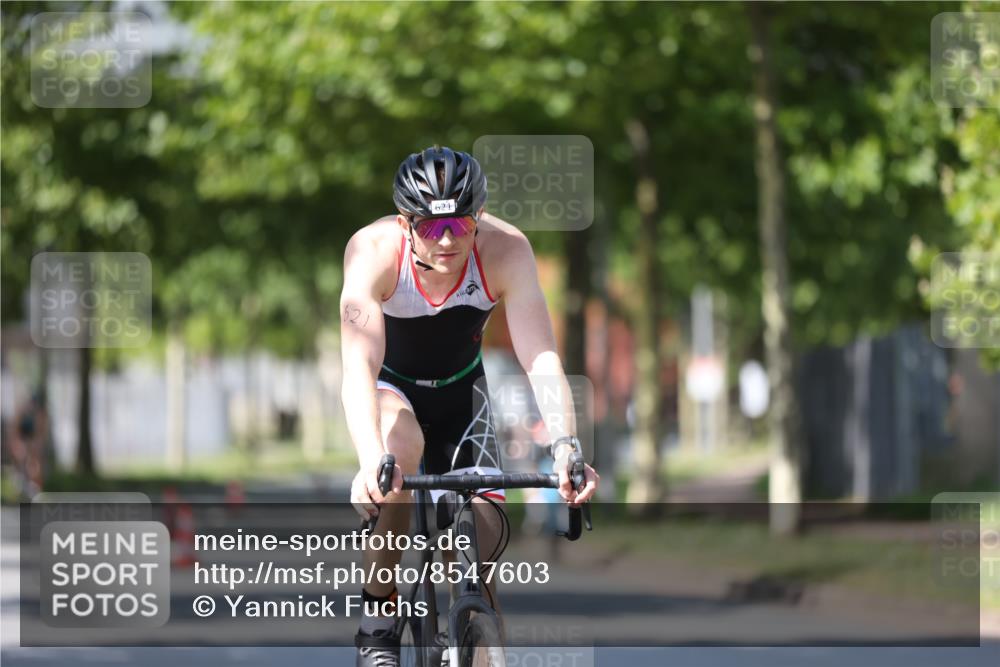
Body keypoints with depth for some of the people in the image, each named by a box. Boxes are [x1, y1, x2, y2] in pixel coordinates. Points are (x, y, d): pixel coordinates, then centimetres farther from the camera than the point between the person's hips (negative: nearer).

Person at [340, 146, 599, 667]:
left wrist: (566, 445, -51)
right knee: (403, 443, -36)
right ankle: (377, 614, -19)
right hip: (387, 385, -2)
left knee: (481, 538, -14)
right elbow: (359, 364, -44)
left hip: (458, 388, 2)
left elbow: (541, 357, -34)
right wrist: (371, 461, -60)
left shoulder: (505, 249, -29)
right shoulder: (373, 251, -33)